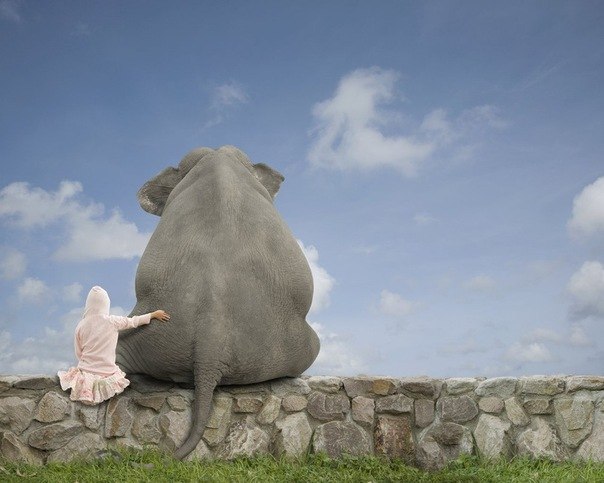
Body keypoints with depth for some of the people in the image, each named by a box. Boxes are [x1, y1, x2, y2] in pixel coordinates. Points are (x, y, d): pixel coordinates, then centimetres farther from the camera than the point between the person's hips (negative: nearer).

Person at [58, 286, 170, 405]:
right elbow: (134, 321, 8)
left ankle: (86, 384, 8)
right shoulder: (113, 321, -9)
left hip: (86, 371, 1)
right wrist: (154, 314, 22)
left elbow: (78, 353, 4)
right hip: (107, 372, -1)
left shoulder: (81, 325, -4)